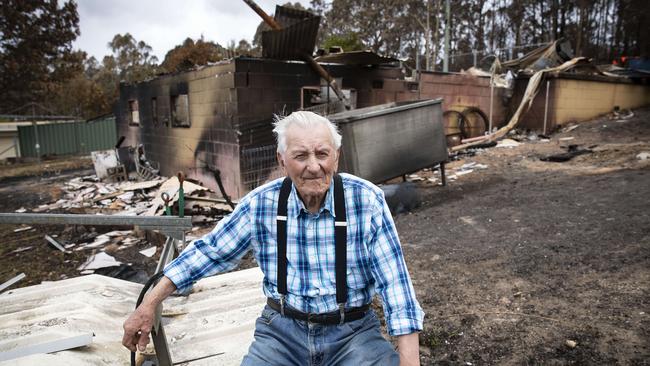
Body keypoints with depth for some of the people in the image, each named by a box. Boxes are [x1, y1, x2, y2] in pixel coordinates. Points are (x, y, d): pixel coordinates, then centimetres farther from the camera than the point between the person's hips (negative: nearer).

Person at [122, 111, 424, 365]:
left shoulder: (367, 201, -13)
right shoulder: (261, 203, -7)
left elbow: (394, 280, -13)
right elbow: (209, 251, 3)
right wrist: (149, 304, 5)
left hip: (352, 331, -1)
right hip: (283, 329, 1)